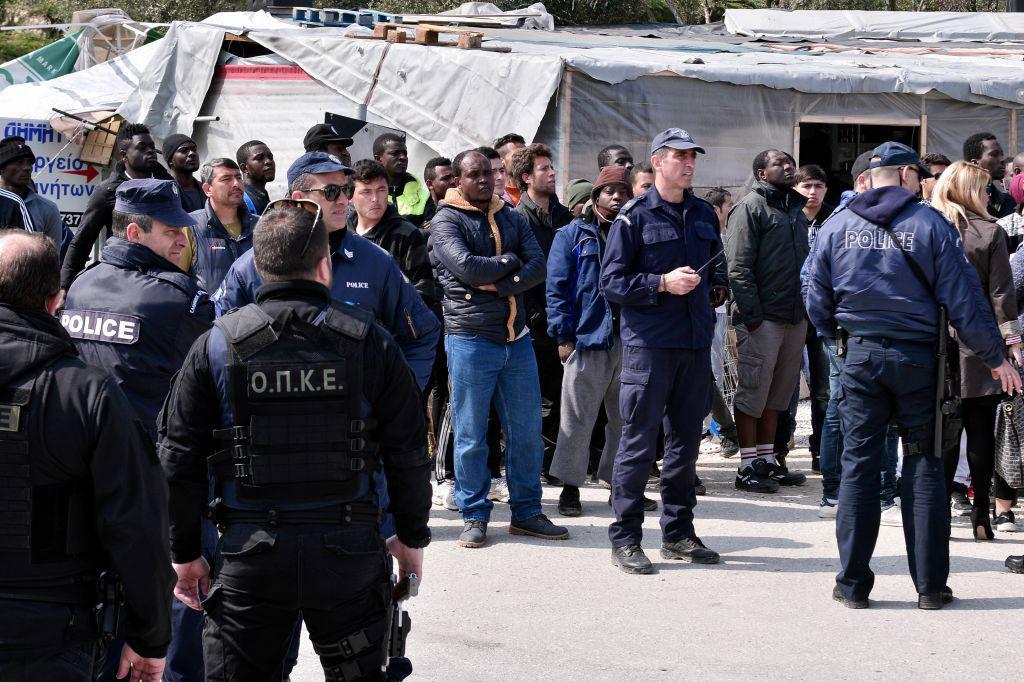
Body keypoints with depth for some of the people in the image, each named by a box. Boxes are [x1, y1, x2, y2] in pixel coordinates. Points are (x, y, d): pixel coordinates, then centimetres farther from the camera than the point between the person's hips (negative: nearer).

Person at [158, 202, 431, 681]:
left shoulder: (216, 345, -3)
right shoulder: (368, 340, -3)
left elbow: (180, 460, -1)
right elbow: (408, 452, 0)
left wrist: (184, 552, 9)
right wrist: (411, 537, 13)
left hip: (250, 555, 0)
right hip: (349, 551, 1)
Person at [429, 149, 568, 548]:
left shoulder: (511, 218, 13)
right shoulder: (446, 221, -4)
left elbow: (538, 266, -1)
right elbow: (466, 267, -19)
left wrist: (496, 285, -14)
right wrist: (509, 262, -5)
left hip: (516, 338, 5)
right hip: (470, 339, -5)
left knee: (527, 430, 8)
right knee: (470, 436, 1)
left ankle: (526, 513, 19)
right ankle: (474, 517, 12)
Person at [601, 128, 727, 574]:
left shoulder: (703, 215, 15)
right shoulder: (635, 216, -4)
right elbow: (611, 281, -8)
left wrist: (716, 288, 8)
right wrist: (662, 283, -18)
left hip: (696, 342, 6)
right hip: (649, 342, -6)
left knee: (685, 441, 12)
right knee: (639, 441, -5)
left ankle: (678, 533, 22)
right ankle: (625, 539, 2)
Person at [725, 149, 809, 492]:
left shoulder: (796, 209, 18)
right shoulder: (751, 207, -6)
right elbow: (738, 267, -13)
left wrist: (807, 308, 14)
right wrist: (751, 316, -18)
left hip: (795, 318, 8)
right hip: (763, 318, -8)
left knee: (779, 392, 12)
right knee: (753, 391, -3)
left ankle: (767, 459, 20)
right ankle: (748, 466, 2)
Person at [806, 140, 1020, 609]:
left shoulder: (836, 228, 2)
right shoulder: (930, 224, -6)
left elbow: (818, 301, 7)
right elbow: (962, 299, -6)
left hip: (860, 355, 2)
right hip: (917, 356, -2)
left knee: (859, 464, 6)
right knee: (924, 465, 6)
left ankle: (853, 583, 6)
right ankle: (930, 584, 7)